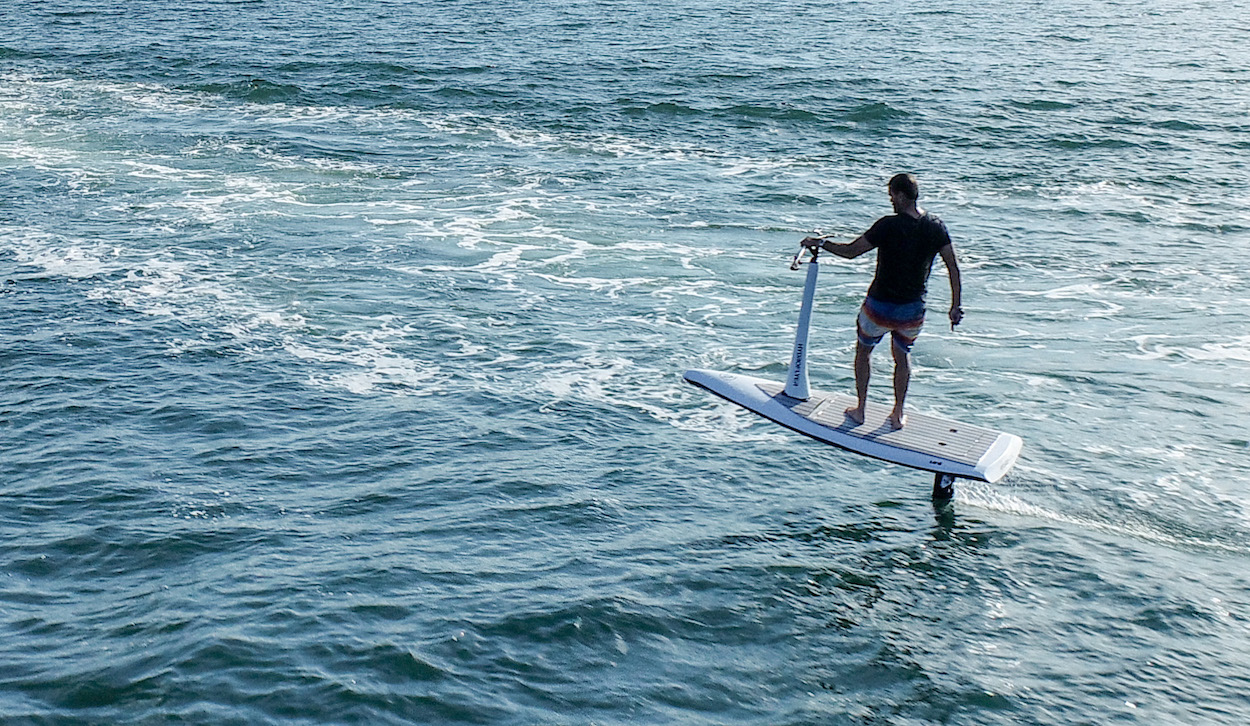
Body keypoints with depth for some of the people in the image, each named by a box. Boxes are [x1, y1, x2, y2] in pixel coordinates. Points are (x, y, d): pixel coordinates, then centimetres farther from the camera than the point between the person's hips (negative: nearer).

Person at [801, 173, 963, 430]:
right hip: (914, 310, 4)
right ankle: (898, 415, 26)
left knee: (863, 350, 21)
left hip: (880, 307, -4)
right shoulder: (936, 227, -5)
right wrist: (956, 306, 6)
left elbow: (851, 251, -12)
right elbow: (953, 267, -2)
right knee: (902, 355, 25)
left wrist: (820, 243, 2)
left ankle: (860, 409, 26)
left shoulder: (889, 226, -19)